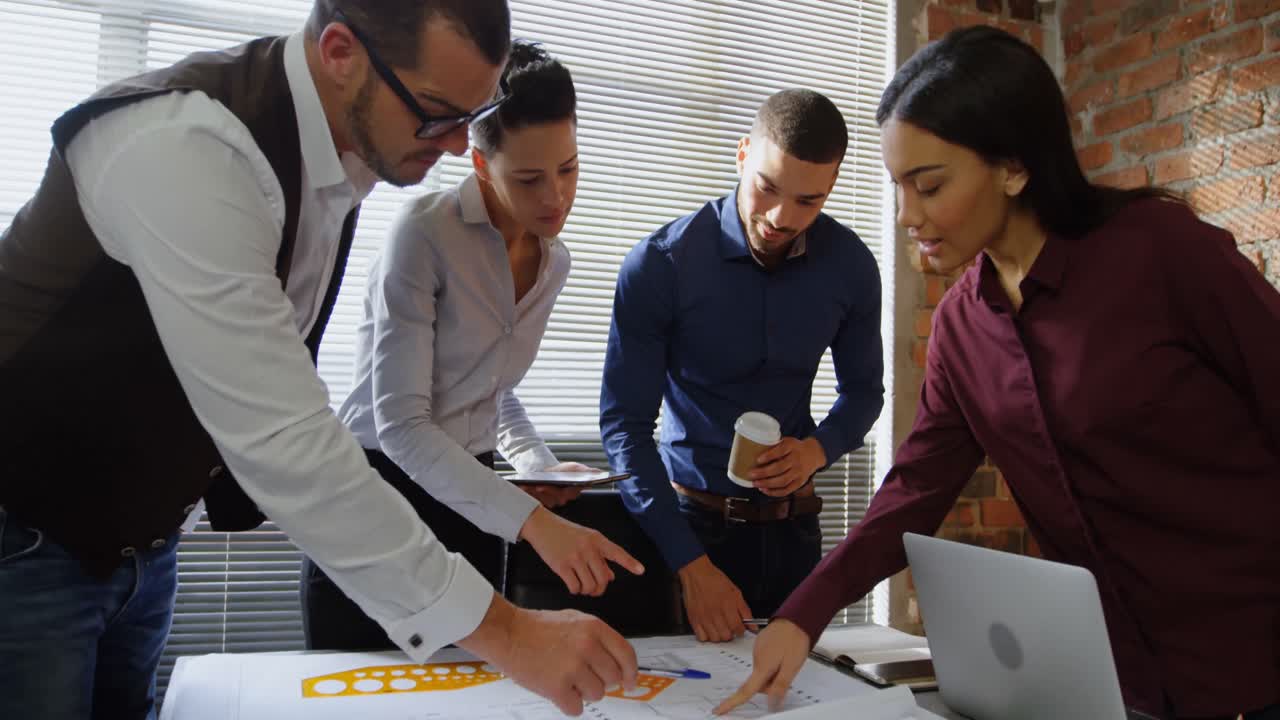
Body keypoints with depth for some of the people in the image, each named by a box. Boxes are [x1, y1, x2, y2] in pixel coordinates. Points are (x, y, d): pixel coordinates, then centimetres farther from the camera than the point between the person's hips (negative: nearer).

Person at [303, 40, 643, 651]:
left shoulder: (555, 261, 4)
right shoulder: (424, 233, -18)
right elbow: (399, 422, -24)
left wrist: (539, 465, -2)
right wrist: (533, 521, -31)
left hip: (470, 500, 6)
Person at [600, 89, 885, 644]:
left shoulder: (850, 266, -7)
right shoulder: (658, 265, -18)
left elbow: (863, 389, 7)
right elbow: (624, 424, -18)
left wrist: (817, 449, -15)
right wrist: (691, 566, -23)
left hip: (792, 520, 3)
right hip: (691, 516, -3)